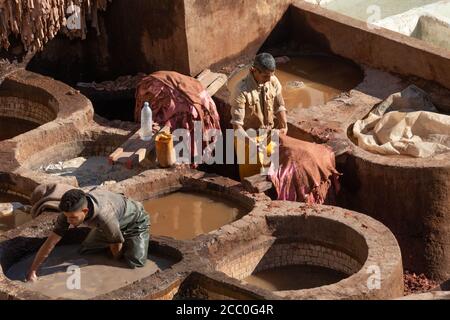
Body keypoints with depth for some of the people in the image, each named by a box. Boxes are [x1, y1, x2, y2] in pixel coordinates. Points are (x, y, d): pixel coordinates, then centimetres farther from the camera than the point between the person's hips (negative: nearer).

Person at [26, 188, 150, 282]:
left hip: (135, 221, -5)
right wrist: (32, 271, -21)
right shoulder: (71, 211, -28)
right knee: (85, 250, 2)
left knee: (135, 262, -22)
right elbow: (51, 242, -21)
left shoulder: (106, 218, -47)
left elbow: (116, 246, -25)